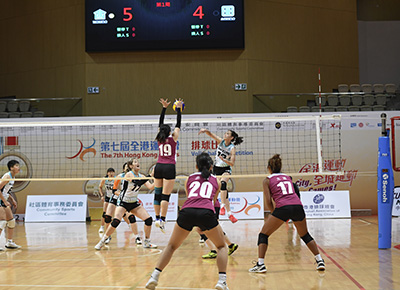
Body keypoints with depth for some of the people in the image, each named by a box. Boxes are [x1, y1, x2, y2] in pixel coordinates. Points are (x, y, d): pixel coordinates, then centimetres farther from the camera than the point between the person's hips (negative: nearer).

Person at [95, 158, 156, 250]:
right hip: (123, 202, -6)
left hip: (134, 203, 6)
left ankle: (146, 242, 8)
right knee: (116, 221, -25)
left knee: (149, 219, -7)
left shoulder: (141, 176, 4)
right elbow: (135, 182, -32)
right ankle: (102, 241, -8)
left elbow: (150, 187, -6)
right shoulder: (129, 174, -14)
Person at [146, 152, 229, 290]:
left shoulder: (189, 178, 28)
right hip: (206, 212, -1)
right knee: (222, 247, 20)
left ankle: (154, 276, 7)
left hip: (187, 211, 1)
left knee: (171, 246, 22)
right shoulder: (216, 180, 26)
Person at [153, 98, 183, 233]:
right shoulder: (173, 138, 1)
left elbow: (160, 124, 20)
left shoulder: (159, 139, 9)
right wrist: (178, 109, 14)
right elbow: (178, 124, 9)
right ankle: (162, 220, -16)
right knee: (165, 195, -9)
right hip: (169, 167, -4)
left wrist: (164, 107, 25)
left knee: (157, 194, 11)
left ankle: (157, 218, 14)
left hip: (159, 167, 4)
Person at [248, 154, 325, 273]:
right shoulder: (287, 177, 27)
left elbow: (268, 201, 4)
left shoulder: (267, 180, 13)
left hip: (282, 208, -4)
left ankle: (260, 264, -2)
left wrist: (273, 212, 18)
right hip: (298, 206, 5)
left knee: (263, 235, 9)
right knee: (305, 235, 26)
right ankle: (320, 261, 21)